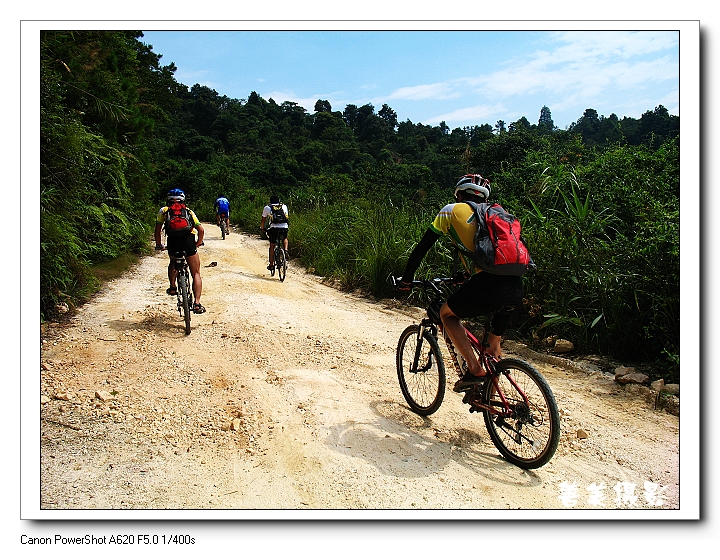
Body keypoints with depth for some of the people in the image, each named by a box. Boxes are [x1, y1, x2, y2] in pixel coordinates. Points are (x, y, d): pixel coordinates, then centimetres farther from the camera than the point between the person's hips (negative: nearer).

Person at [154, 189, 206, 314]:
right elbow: (201, 230, 16)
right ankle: (197, 303, 0)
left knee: (173, 263, 35)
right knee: (196, 274, 10)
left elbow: (158, 230, 13)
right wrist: (198, 244, 31)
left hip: (173, 242, 1)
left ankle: (172, 287, 18)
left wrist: (159, 245, 26)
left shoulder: (164, 211, 22)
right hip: (188, 241, -1)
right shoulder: (189, 211, 24)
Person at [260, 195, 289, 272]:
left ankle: (271, 264, 15)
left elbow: (263, 220, 23)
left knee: (272, 246, 14)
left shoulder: (267, 208, 18)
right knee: (285, 239, 33)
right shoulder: (284, 206, 22)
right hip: (284, 227, 1)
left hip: (274, 228, -1)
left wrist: (262, 228, 39)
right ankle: (285, 251, 7)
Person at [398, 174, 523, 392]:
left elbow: (422, 248, 16)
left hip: (489, 284, -5)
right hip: (516, 286, 6)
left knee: (447, 313, 21)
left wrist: (406, 279, 29)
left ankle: (475, 369, 10)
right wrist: (465, 278, 56)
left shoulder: (452, 210, 14)